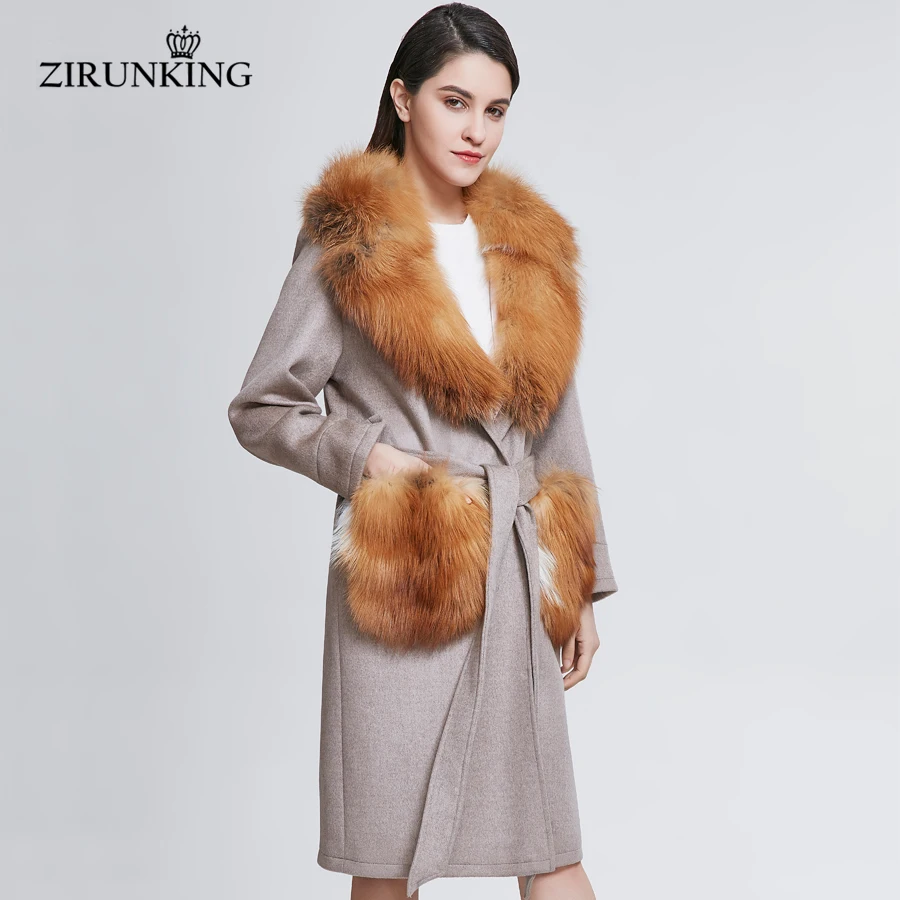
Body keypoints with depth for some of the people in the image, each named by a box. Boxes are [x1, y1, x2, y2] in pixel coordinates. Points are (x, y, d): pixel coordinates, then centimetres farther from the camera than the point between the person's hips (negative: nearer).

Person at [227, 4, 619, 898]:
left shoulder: (528, 244, 11)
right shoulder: (350, 243, -3)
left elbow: (557, 423, 15)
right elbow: (259, 410, 1)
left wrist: (584, 585, 13)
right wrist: (370, 456, -14)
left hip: (516, 576, 4)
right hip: (400, 580, -4)